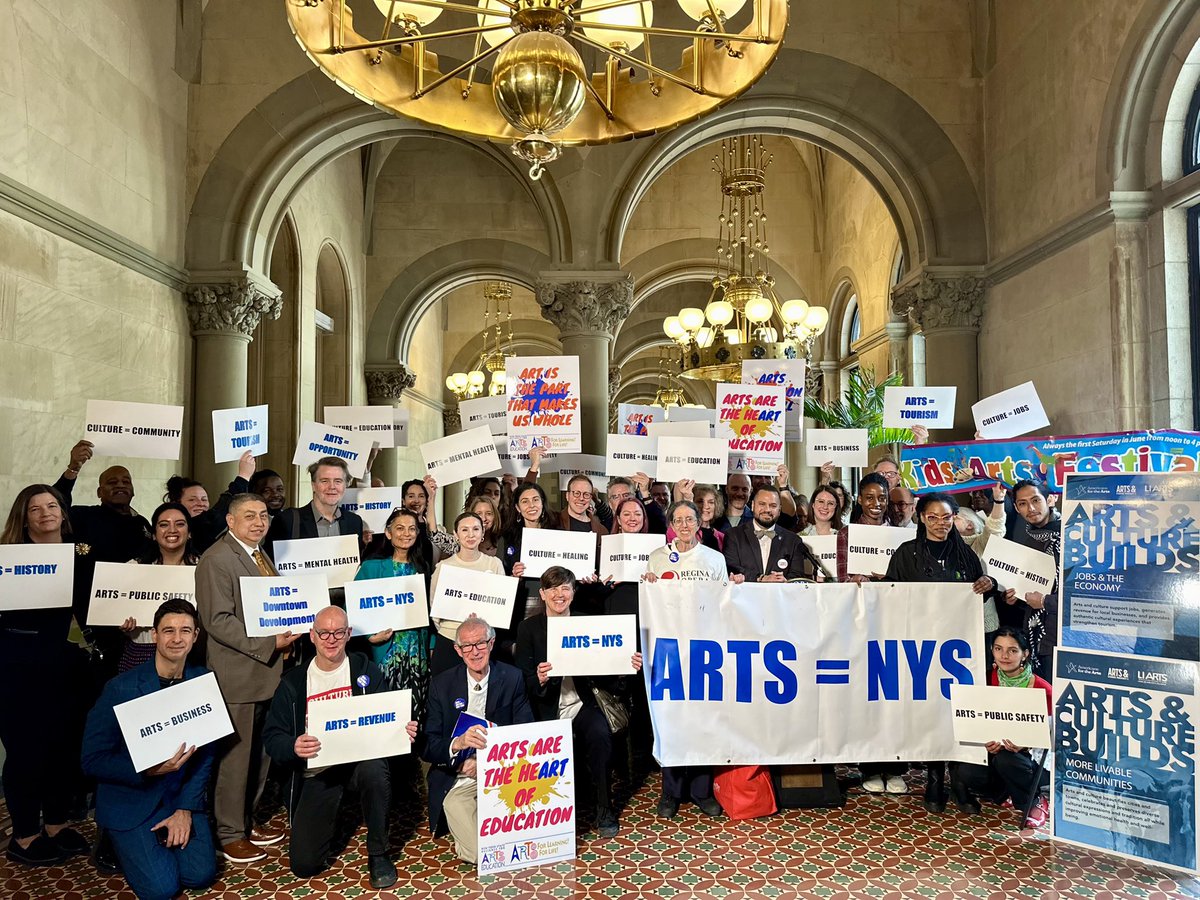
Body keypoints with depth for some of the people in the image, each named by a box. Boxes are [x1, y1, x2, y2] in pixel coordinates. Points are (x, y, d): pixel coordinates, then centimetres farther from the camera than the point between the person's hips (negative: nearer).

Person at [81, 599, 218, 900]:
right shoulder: (120, 688, -16)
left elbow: (205, 751, 1)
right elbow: (92, 760, -13)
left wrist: (186, 809, -8)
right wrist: (148, 771, -27)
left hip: (182, 794, 3)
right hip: (129, 799, -3)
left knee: (200, 875, -10)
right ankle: (122, 844, 16)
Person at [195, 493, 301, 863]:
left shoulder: (261, 556, 15)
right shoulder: (217, 559, -13)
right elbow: (217, 620, -20)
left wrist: (287, 632, 5)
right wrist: (268, 644, -21)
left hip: (267, 671, 9)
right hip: (237, 676, -9)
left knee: (260, 753, 17)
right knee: (235, 755, 1)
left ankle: (246, 820, 31)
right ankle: (230, 834, 16)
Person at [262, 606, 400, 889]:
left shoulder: (366, 671, 1)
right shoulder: (293, 682, 2)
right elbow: (272, 737, 0)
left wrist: (402, 730, -23)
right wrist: (293, 747, -23)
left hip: (360, 759, -1)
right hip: (317, 771, 1)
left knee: (375, 771, -39)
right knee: (304, 865, -8)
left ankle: (378, 855, -12)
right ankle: (330, 817, 28)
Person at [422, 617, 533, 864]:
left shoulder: (513, 678, -1)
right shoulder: (441, 684, -2)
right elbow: (427, 748, -6)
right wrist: (458, 743, -28)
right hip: (458, 782, -1)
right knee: (477, 852, -20)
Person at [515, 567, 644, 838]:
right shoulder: (529, 628, 3)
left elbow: (603, 679, 6)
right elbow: (523, 682, -4)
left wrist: (626, 667, -13)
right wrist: (539, 680, -26)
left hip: (581, 704, 2)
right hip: (546, 708, -2)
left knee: (600, 735, -28)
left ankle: (604, 810, -8)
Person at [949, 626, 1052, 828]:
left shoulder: (1042, 689, -13)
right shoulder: (988, 680, -4)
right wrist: (987, 741, -21)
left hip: (1035, 758, -3)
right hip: (997, 751, 3)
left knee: (1005, 759, -36)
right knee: (964, 771, -26)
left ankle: (1035, 801, -4)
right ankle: (1006, 792, 7)